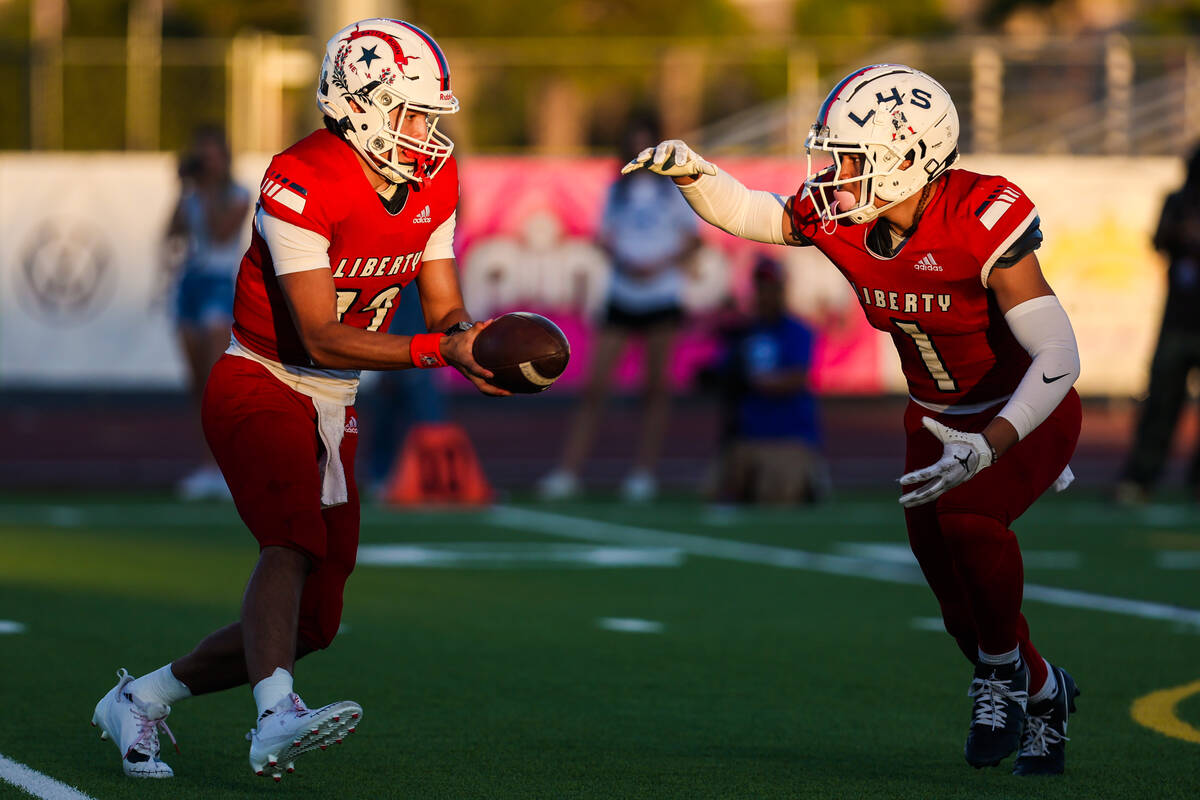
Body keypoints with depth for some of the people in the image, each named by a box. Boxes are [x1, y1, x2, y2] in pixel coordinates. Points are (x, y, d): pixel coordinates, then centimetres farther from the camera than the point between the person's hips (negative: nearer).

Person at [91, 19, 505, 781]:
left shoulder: (435, 180, 2)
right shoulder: (302, 185, -22)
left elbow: (444, 310, 5)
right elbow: (320, 339, -25)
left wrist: (469, 340, -19)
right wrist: (439, 350, -32)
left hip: (332, 408, 8)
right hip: (259, 386, -8)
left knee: (312, 625, 8)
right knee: (295, 540, -34)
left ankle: (142, 699, 24)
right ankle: (277, 720, -48)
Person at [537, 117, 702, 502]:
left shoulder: (675, 189, 3)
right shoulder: (617, 190, 11)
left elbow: (693, 239, 1)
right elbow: (606, 238, 9)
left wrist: (659, 265, -14)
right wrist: (626, 263, -11)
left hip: (662, 294, -2)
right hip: (621, 294, 2)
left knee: (656, 386, -3)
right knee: (596, 384, -4)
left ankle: (644, 473, 3)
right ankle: (567, 472, -6)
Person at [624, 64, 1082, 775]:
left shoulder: (982, 222, -32)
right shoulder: (838, 218, -15)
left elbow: (1058, 356, -34)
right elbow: (743, 212, 4)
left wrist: (987, 447, -45)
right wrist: (689, 170, -18)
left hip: (1026, 415, -6)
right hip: (937, 417, 6)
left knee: (967, 515, -32)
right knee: (959, 600, 2)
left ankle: (1003, 671, -7)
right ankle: (1043, 692, 33)